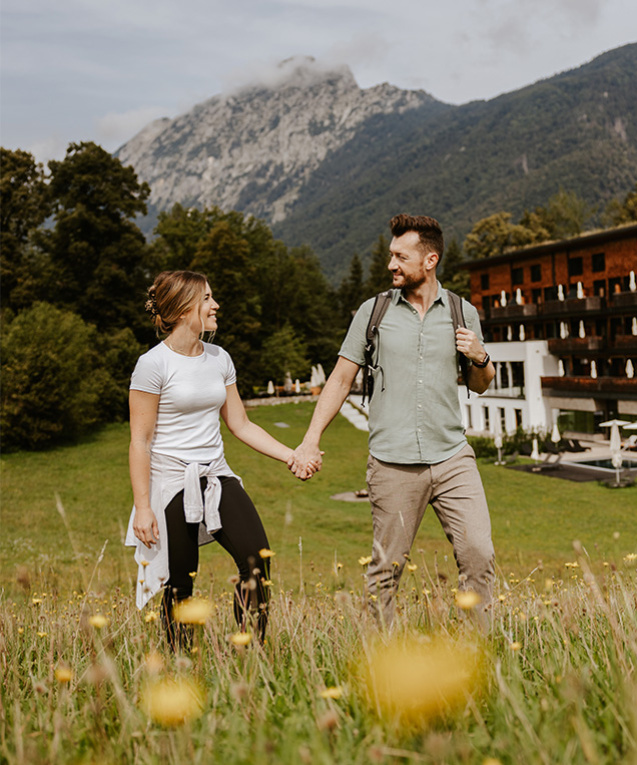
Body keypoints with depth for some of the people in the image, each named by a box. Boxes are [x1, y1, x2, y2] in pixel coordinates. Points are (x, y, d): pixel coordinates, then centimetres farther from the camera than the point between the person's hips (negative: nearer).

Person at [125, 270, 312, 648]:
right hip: (173, 483, -5)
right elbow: (140, 441, -8)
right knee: (180, 586, 1)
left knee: (258, 560, -10)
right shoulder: (154, 364, -9)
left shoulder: (220, 359, 9)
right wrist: (142, 507, -12)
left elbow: (241, 425, 14)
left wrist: (292, 456, 5)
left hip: (218, 477, 5)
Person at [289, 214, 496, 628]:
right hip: (393, 464, -1)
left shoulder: (463, 313, 8)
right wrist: (310, 441, 0)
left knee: (479, 555, -7)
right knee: (387, 568, 4)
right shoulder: (373, 312, 5)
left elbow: (481, 385, 19)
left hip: (452, 457, 1)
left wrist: (480, 358, -5)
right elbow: (341, 379, 8)